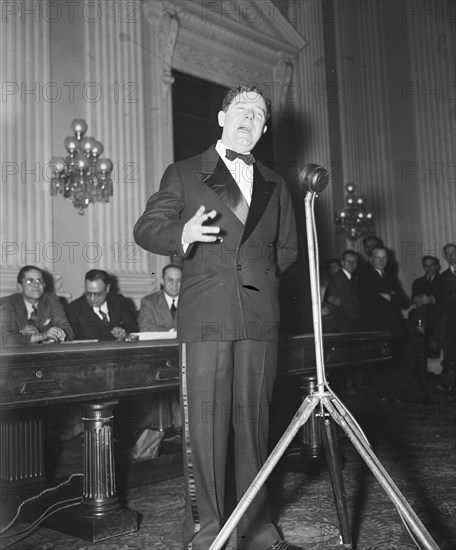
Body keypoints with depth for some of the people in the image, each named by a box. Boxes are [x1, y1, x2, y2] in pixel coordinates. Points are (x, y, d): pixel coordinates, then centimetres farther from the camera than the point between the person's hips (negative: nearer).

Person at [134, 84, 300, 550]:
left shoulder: (274, 185, 21)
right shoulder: (184, 174, 11)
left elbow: (287, 248, 27)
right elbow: (146, 229, 4)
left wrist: (259, 276, 13)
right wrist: (181, 234, -16)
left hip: (260, 319, 3)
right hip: (205, 318, -3)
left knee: (254, 421, 5)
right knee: (204, 425, -3)